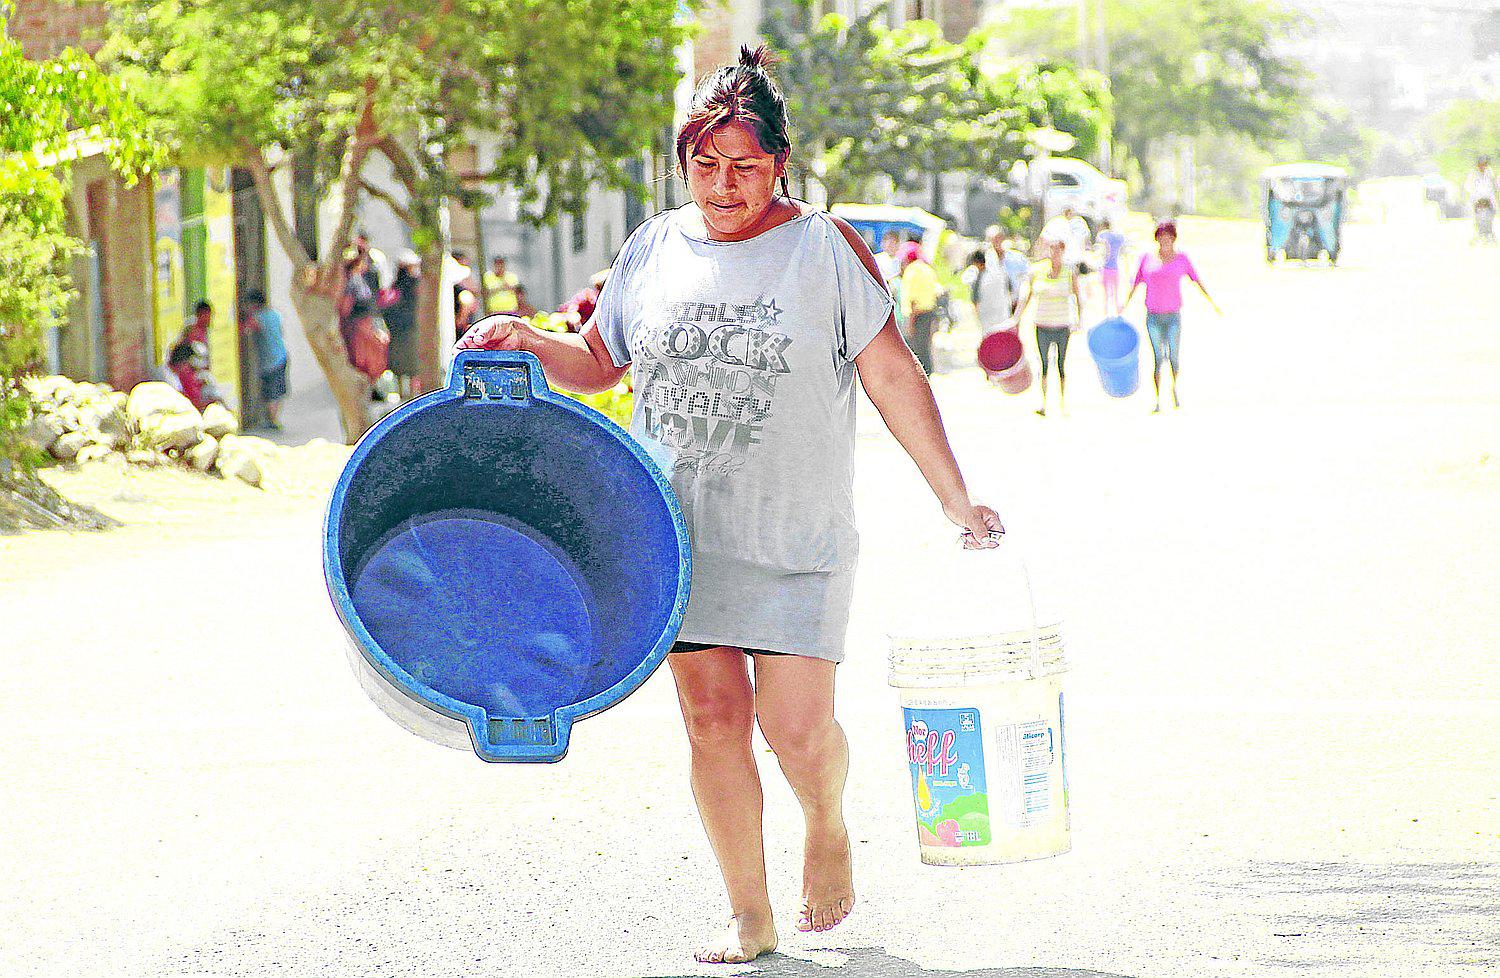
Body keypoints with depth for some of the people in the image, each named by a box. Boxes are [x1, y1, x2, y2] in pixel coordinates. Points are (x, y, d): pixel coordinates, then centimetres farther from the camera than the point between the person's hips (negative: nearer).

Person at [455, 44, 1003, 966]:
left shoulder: (826, 246, -3)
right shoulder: (653, 250, 7)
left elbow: (894, 378, -1)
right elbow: (599, 363, 18)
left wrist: (957, 498, -3)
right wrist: (527, 341, -2)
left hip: (796, 537, -3)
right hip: (679, 530, 3)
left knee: (797, 727, -9)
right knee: (713, 714, 1)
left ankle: (828, 828, 24)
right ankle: (750, 915, 12)